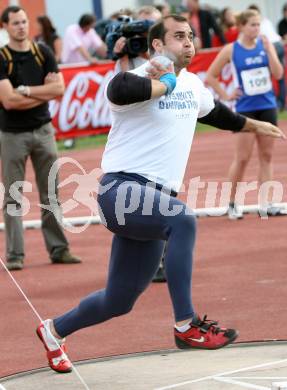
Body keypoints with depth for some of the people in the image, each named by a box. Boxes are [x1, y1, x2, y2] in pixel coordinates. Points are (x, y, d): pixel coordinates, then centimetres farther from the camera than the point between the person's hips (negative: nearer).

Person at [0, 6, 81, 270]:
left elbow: (59, 89, -3)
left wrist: (26, 91, -11)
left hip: (43, 130, 3)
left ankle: (58, 248, 13)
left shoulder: (43, 53, 5)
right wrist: (43, 93, -9)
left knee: (51, 195, 7)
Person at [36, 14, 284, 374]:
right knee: (183, 220, -37)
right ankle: (186, 326, -32)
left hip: (153, 202, 8)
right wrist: (166, 82, -22)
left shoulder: (192, 84, 15)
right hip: (122, 190, -8)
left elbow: (214, 112, 37)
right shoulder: (140, 79, -12)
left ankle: (54, 330, 38)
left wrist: (253, 126, 50)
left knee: (119, 302, 12)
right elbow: (118, 89, -38)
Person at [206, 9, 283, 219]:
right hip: (246, 109, -3)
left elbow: (278, 74, -7)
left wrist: (268, 49, -15)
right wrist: (226, 96, -4)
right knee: (242, 158, -2)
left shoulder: (265, 44, 1)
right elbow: (211, 76, 1)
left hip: (267, 106, 3)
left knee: (267, 156, 4)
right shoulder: (231, 50, -6)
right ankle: (232, 203, 10)